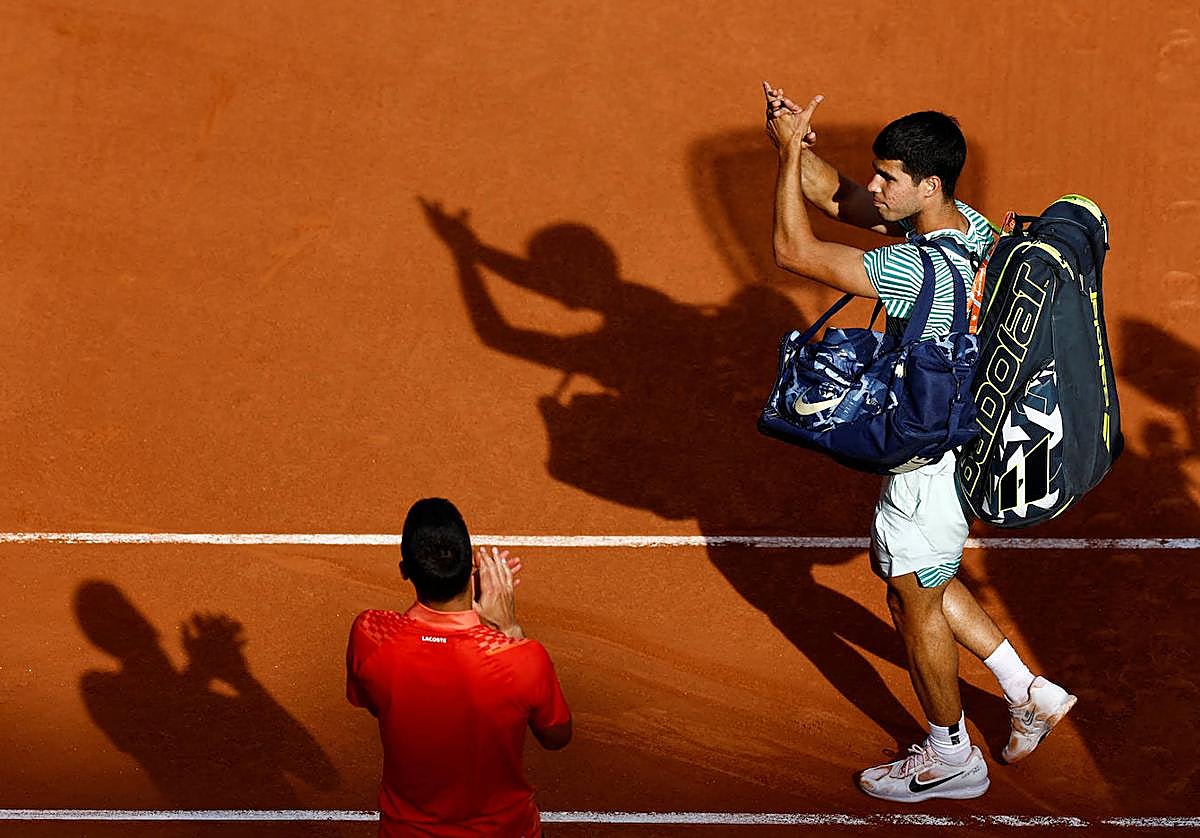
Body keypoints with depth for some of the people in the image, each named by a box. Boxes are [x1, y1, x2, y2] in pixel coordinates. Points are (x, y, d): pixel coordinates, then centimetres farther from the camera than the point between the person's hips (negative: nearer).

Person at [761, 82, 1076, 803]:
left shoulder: (923, 270, -33)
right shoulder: (969, 227, -4)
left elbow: (795, 250, -29)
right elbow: (836, 198, 5)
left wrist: (790, 150, -21)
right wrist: (797, 144, -13)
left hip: (930, 462, -9)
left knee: (915, 602, 11)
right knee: (923, 582, 26)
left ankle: (952, 758, 29)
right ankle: (1030, 694, 33)